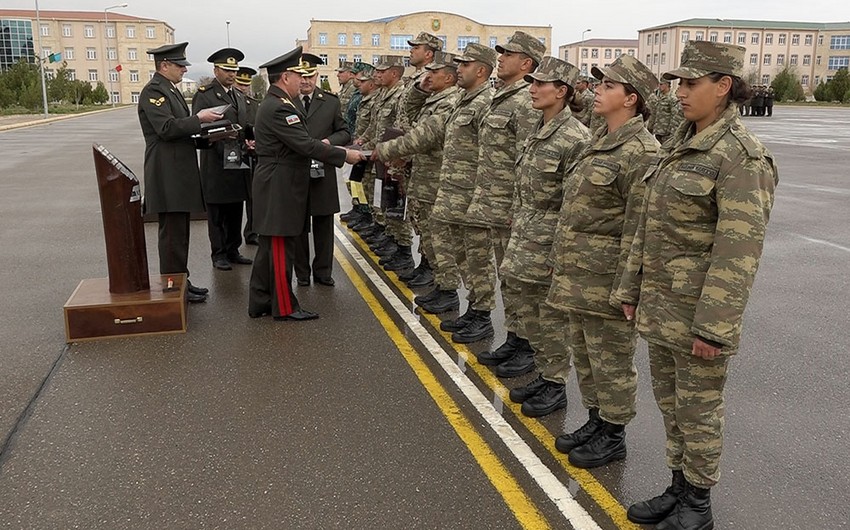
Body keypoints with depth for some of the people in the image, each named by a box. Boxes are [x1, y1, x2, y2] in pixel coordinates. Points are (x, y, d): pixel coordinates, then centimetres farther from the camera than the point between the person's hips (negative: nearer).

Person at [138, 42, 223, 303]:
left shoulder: (170, 90, 19)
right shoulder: (153, 91, -12)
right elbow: (166, 128, -22)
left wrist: (203, 130, 7)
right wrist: (199, 119, -16)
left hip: (180, 172, 10)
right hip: (167, 176, -10)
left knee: (179, 232, 15)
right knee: (172, 233, -4)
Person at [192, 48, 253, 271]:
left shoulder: (239, 96, 18)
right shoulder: (204, 95, -5)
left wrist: (249, 142, 4)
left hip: (238, 162, 7)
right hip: (216, 163, -6)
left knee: (236, 210, 12)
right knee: (217, 212, 2)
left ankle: (233, 251, 23)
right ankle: (218, 254, 12)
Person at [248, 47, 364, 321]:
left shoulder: (276, 104, 15)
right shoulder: (279, 108, -19)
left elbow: (298, 144, 16)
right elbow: (306, 145, -23)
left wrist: (322, 145, 4)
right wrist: (344, 155, -16)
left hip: (278, 187, 11)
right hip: (280, 188, -11)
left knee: (270, 246, 15)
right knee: (281, 247, -2)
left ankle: (260, 302, 23)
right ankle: (284, 306, 8)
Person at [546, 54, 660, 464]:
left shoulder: (640, 153, -17)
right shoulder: (599, 142, 12)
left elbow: (638, 229, -19)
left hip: (605, 280, -9)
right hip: (576, 275, 9)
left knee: (610, 360, 6)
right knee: (584, 355, 20)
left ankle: (613, 437, 23)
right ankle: (595, 422, 37)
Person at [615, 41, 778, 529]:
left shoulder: (742, 157, -16)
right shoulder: (681, 145, 10)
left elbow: (740, 248, -21)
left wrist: (714, 325, -21)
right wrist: (633, 287, 15)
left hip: (699, 307, -8)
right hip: (662, 301, 8)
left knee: (698, 408, 7)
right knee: (670, 400, 18)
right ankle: (679, 489, 36)